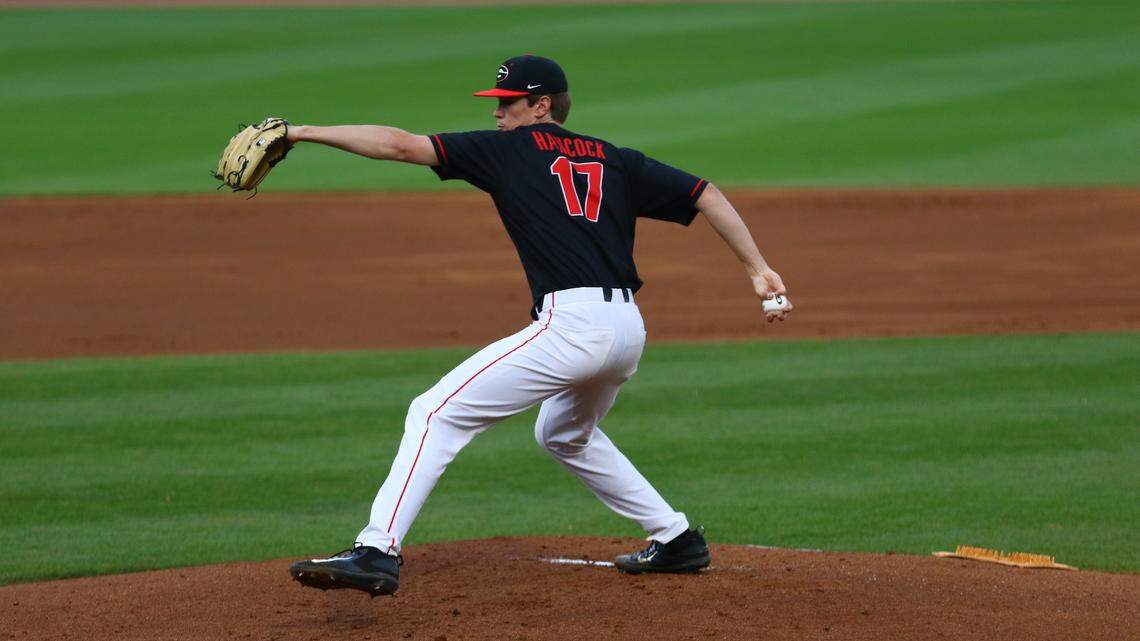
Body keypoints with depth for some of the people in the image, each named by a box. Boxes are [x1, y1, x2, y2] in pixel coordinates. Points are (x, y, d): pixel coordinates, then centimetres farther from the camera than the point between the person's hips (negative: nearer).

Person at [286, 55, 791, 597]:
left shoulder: (510, 149, 6)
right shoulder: (616, 160, 21)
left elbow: (401, 145, 2)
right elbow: (705, 195, 15)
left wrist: (303, 132, 4)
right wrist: (758, 269, 11)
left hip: (572, 324, -8)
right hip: (628, 329, 8)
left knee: (436, 414, -10)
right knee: (566, 434, 35)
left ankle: (378, 550, -25)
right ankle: (675, 538, 35)